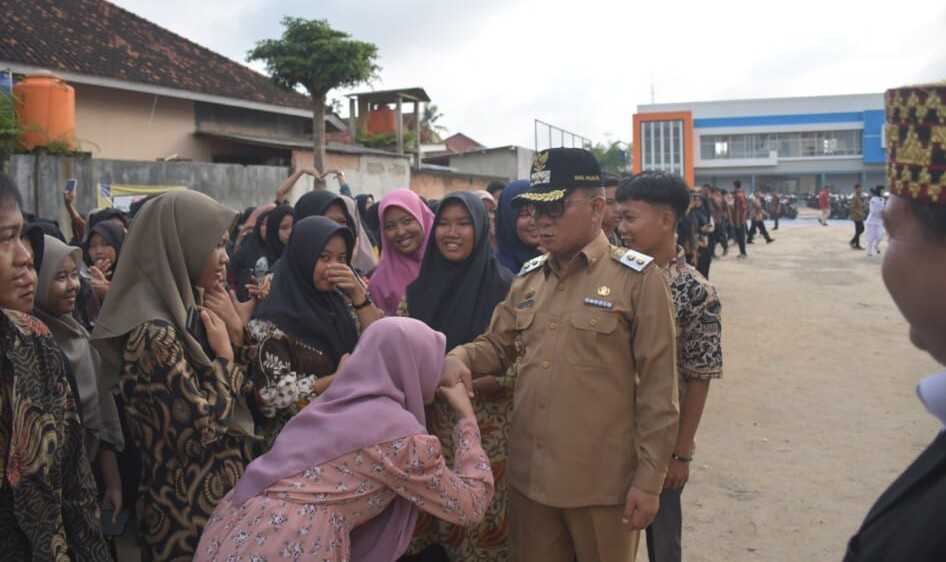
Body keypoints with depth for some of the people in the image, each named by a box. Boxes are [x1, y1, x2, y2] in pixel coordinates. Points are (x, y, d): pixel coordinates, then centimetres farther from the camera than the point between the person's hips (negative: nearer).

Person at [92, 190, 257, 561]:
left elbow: (248, 397, 9)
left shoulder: (188, 313, 4)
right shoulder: (154, 333, -22)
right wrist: (224, 354, -16)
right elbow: (203, 431, -26)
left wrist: (237, 333, -5)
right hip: (190, 513, -8)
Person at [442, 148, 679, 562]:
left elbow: (657, 388, -11)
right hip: (529, 474, 5)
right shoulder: (528, 278, 8)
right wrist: (460, 358, -9)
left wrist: (649, 479, -11)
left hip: (603, 481, -5)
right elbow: (497, 346, 13)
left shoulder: (637, 279, -10)